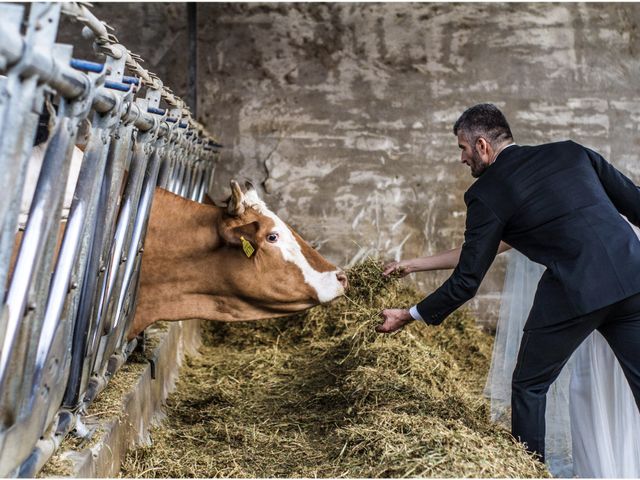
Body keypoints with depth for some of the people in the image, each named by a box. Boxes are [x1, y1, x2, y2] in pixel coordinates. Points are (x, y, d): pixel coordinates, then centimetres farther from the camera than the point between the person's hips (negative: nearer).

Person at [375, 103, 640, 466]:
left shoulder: (486, 194, -1)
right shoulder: (571, 151, 13)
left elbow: (467, 281, 1)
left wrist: (410, 316, 12)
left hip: (574, 291, -5)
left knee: (530, 385, 15)